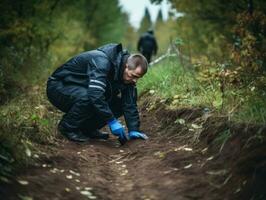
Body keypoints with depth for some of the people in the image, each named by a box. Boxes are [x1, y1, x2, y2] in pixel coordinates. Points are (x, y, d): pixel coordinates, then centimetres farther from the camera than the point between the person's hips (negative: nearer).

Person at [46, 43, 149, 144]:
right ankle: (67, 127, -13)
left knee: (118, 105, -9)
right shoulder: (102, 62, -33)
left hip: (83, 90, 8)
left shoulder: (127, 75, -8)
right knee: (87, 98, -38)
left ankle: (86, 128, 4)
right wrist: (112, 121, -40)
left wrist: (133, 130, -14)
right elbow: (95, 95, -43)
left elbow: (130, 103, -4)